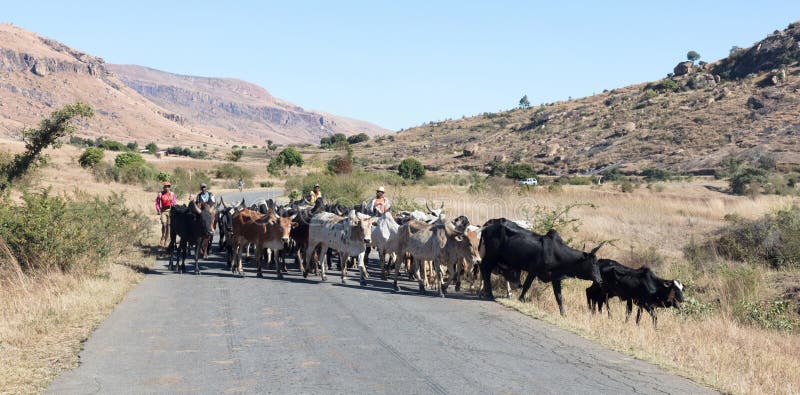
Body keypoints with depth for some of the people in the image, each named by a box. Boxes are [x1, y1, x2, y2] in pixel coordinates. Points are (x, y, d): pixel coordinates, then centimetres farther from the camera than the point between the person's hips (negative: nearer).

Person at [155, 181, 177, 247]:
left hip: (170, 211, 1)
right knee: (164, 224, -17)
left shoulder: (172, 194, 6)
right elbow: (157, 203, 9)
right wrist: (158, 210, -1)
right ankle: (162, 239, -7)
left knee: (168, 226, 1)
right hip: (163, 211, -1)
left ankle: (166, 241, 10)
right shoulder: (160, 194, 5)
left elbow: (175, 203, 9)